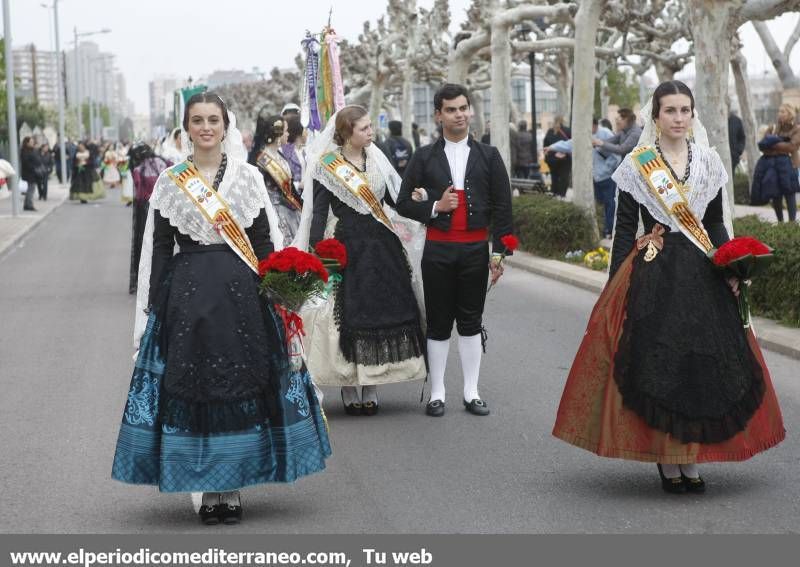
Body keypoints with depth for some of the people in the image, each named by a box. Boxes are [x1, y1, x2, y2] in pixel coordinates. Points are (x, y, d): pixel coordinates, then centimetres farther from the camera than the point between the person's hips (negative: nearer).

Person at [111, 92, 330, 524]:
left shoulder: (249, 178, 5)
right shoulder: (169, 182, 6)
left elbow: (266, 242, 5)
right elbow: (158, 249, 6)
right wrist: (153, 309, 1)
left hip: (242, 293, 0)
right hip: (187, 294, 0)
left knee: (241, 387, 2)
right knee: (191, 388, 1)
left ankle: (233, 487, 13)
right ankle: (208, 489, 11)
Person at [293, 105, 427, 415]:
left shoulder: (376, 159, 9)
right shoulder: (327, 167, -5)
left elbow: (394, 198, 12)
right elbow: (318, 214, -6)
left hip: (382, 246, 5)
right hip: (348, 247, -5)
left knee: (381, 313, 4)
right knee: (349, 316, -1)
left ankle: (371, 387, 14)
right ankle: (349, 389, 9)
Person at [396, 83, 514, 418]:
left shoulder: (488, 156, 5)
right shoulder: (425, 158, 3)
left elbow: (502, 207, 4)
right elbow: (404, 203, 5)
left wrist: (498, 252, -1)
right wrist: (434, 207, -12)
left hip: (475, 249, 1)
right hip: (438, 249, 0)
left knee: (471, 323, 7)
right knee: (438, 324, 4)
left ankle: (471, 393, 14)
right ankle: (437, 393, 11)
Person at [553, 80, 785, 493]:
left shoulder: (709, 162, 9)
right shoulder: (636, 165, 0)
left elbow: (717, 223, 12)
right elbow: (624, 228, 0)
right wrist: (615, 287, -5)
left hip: (702, 274, 3)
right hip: (653, 275, -3)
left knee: (704, 364, 3)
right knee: (656, 363, -2)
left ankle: (692, 462, 12)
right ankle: (667, 464, 8)